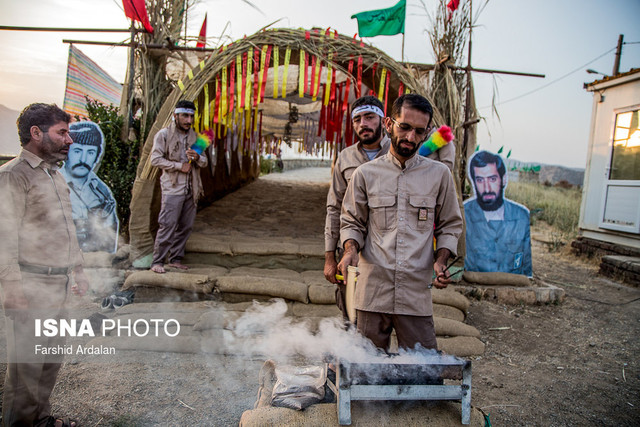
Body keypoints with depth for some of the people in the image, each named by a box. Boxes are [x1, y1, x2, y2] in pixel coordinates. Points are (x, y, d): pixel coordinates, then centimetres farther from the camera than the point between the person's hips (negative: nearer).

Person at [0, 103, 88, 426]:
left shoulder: (55, 175, 15)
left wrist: (78, 269, 20)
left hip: (58, 285, 8)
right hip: (32, 287, -8)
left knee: (52, 359, 17)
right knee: (27, 366, 2)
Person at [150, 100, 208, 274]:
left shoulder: (194, 136, 15)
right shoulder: (164, 134, -1)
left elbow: (204, 162, 14)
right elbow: (155, 159, -8)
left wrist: (197, 158, -10)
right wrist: (179, 166, -13)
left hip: (190, 189, 6)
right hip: (172, 188, -6)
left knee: (185, 226, 7)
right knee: (168, 225, -8)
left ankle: (175, 259, 18)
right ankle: (157, 261, 2)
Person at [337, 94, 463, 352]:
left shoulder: (439, 174, 7)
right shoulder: (365, 174, 6)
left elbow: (450, 225, 14)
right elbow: (351, 222, 12)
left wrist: (441, 260, -3)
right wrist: (351, 249, -8)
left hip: (417, 294, 0)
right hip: (372, 292, 0)